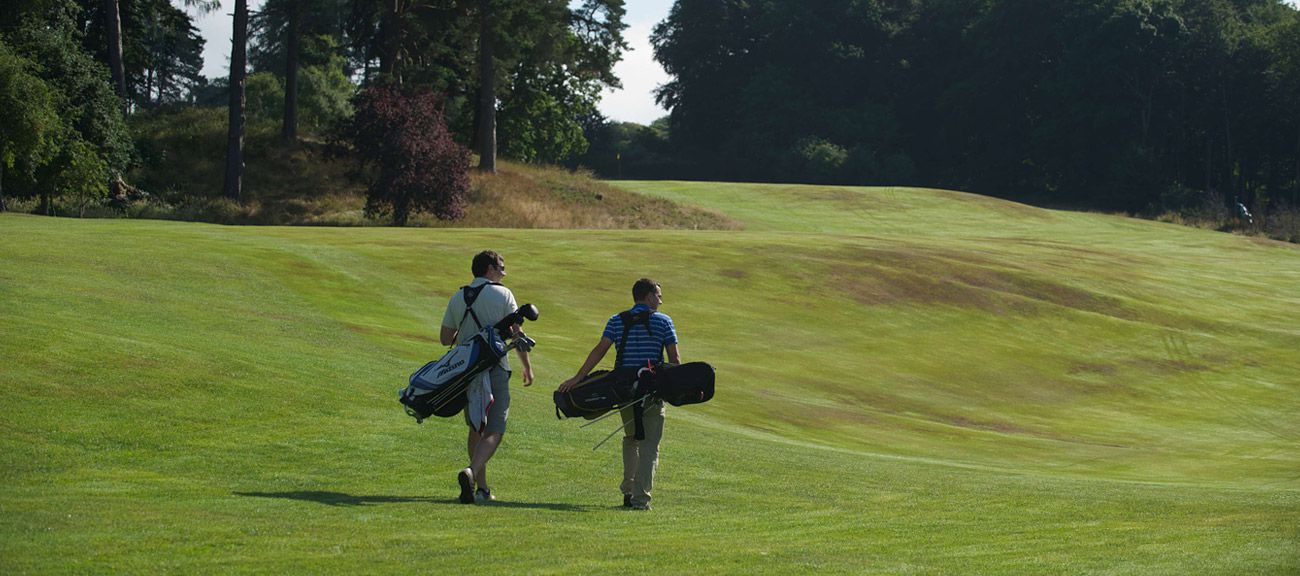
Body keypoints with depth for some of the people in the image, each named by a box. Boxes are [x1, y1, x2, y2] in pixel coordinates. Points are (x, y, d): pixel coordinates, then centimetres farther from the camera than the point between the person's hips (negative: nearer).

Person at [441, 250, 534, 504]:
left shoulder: (457, 298, 9)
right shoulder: (503, 294, -3)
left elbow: (445, 339, 11)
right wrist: (527, 367, 5)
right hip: (495, 370, -5)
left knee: (476, 429, 18)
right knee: (494, 432, -5)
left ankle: (481, 487, 18)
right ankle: (471, 471, -30)